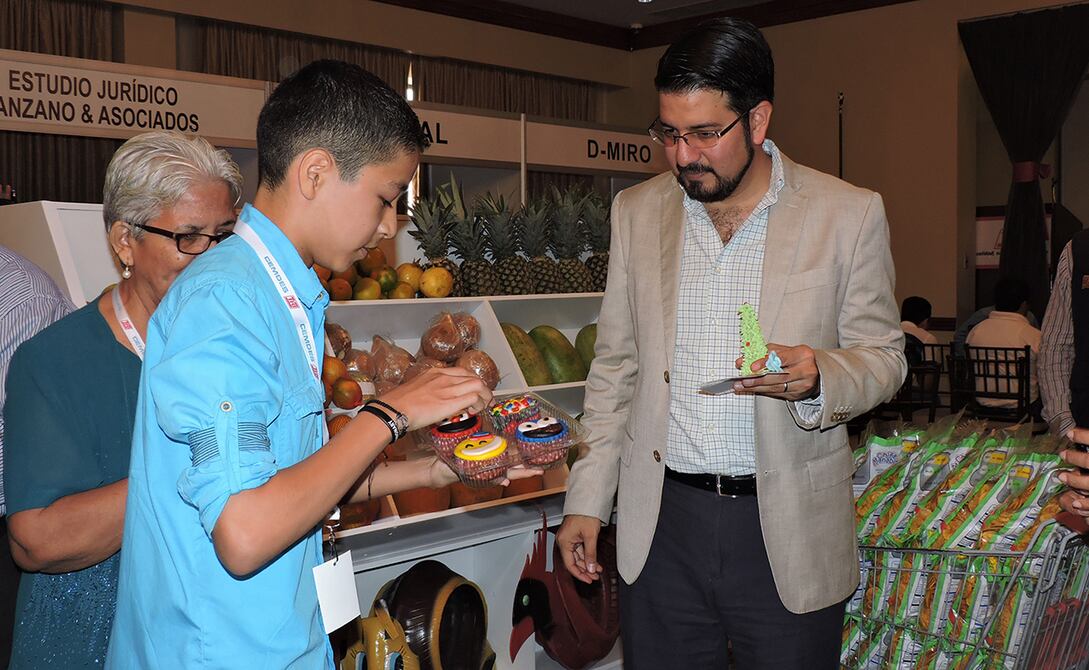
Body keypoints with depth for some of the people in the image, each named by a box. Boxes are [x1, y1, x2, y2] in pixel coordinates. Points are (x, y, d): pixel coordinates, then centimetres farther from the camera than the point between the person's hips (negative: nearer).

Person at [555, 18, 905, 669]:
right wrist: (587, 499, 6)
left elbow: (884, 356, 3)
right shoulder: (636, 212, 4)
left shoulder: (849, 214, -4)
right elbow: (616, 365, 9)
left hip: (789, 532, -2)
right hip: (660, 524, 2)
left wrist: (818, 377, -20)